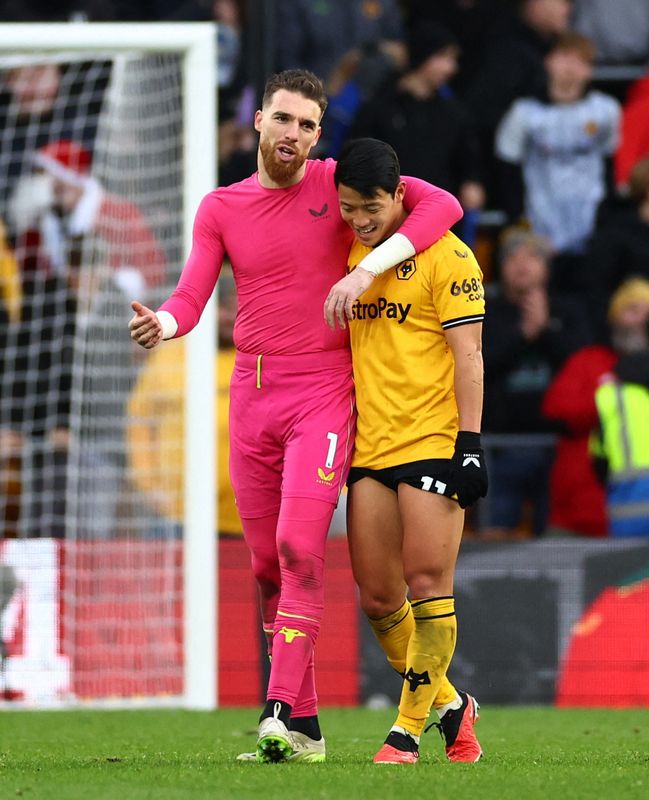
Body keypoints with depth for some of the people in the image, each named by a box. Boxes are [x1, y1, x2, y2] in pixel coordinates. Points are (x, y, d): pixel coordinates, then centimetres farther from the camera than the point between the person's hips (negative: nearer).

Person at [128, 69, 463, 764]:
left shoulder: (338, 183, 1)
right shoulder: (220, 210, 9)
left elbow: (441, 205, -8)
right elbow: (190, 299, -1)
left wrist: (366, 269, -19)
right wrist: (161, 325, -25)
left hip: (323, 392, -4)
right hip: (251, 394, 4)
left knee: (298, 546, -19)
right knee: (266, 564, 5)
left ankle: (283, 711, -25)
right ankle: (305, 724, 12)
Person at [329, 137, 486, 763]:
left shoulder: (446, 256, -5)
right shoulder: (351, 254, 14)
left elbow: (467, 354, -7)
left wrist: (469, 442, -13)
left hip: (432, 446, -6)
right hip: (369, 452, 6)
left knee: (427, 587, -8)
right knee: (377, 599, 3)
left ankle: (408, 730, -1)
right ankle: (450, 706, 21)